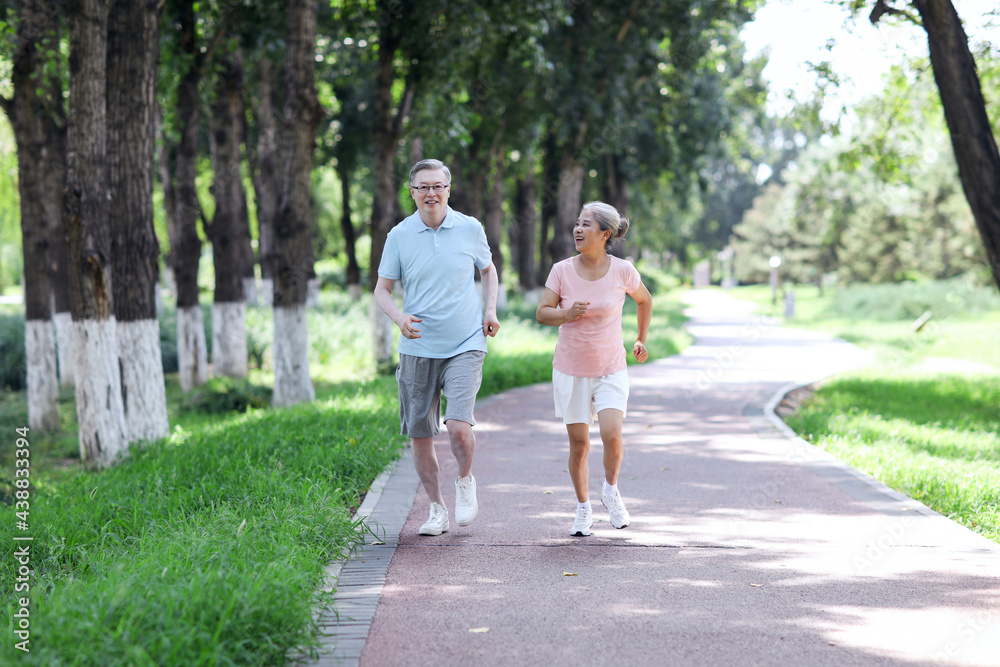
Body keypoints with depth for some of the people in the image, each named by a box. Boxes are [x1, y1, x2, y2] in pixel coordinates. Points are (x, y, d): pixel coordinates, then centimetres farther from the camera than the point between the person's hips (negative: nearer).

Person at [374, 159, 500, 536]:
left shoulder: (470, 229, 2)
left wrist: (491, 309, 5)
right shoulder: (399, 236, 0)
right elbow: (382, 289, 5)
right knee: (420, 435, 5)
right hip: (417, 348, 2)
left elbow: (488, 268, 20)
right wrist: (398, 317, -15)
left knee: (458, 426, -18)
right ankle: (436, 508, 23)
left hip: (465, 346, -1)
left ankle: (465, 481, 13)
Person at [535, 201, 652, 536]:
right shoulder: (562, 270, -6)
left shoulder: (622, 271, -7)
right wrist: (567, 314, -26)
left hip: (610, 371, -1)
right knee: (579, 444, 3)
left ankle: (610, 490, 10)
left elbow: (645, 300, 12)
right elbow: (542, 313, -7)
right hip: (570, 370, 1)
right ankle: (583, 509, 22)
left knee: (611, 434, -18)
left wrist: (641, 339, 15)